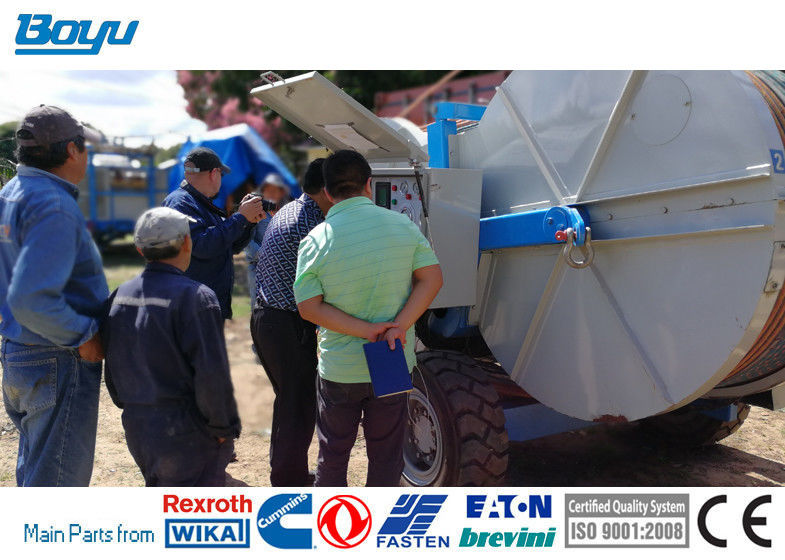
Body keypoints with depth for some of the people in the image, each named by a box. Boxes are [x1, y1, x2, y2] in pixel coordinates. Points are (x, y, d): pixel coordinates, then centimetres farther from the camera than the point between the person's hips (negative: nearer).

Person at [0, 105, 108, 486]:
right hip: (59, 366, -10)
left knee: (34, 467, 24)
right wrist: (83, 336, -18)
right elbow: (32, 299, -31)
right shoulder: (53, 206, -22)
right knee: (59, 480, 1)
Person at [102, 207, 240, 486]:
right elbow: (212, 375, -21)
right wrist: (224, 428, -9)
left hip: (136, 430, 7)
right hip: (186, 435, -7)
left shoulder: (120, 296, 4)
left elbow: (112, 368, 12)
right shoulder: (196, 297, -19)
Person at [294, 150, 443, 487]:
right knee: (386, 454, 16)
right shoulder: (403, 225, -5)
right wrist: (399, 326, -15)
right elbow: (431, 278, -8)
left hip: (339, 370, -1)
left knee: (332, 455, 18)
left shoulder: (315, 241, -10)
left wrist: (366, 329, -15)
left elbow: (309, 307, -14)